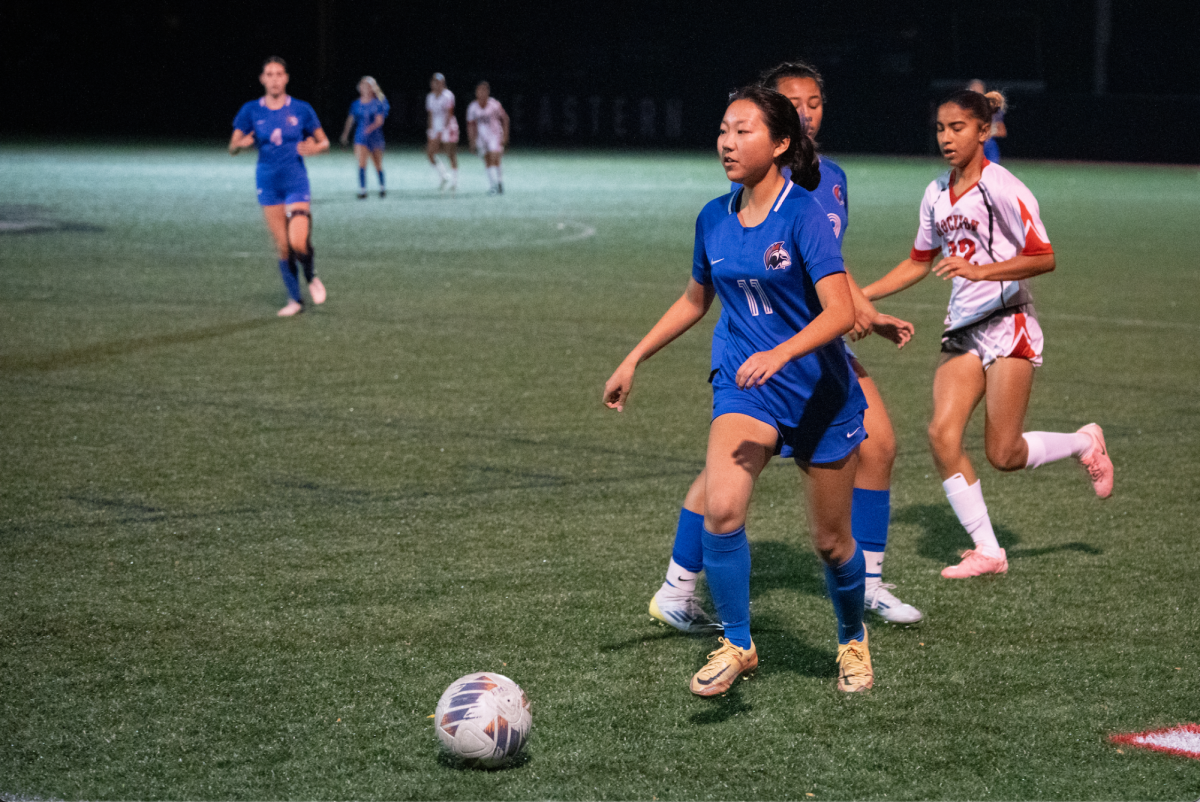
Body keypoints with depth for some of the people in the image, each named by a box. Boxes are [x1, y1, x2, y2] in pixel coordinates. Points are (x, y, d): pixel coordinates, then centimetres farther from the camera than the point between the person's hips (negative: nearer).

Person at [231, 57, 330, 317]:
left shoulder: (301, 109, -1)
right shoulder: (251, 111, 2)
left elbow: (324, 142, 8)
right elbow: (232, 148, 3)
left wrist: (315, 147, -15)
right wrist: (242, 144, -20)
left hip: (296, 183, -2)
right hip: (268, 185, 2)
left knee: (298, 243, -18)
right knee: (283, 247, 3)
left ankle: (311, 277, 14)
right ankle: (295, 300, 18)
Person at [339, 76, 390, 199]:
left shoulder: (378, 103, -5)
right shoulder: (356, 104, 3)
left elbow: (379, 120, -14)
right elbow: (350, 120, 14)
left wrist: (371, 127, -31)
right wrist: (345, 135, 18)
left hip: (375, 137, -1)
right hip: (361, 137, 1)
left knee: (378, 165, 11)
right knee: (362, 163, -15)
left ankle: (383, 187, 33)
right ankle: (362, 190, -13)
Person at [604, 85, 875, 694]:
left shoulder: (803, 215, -17)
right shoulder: (714, 219, 2)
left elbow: (840, 311, -25)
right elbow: (694, 300, 19)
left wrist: (780, 353, -39)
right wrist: (633, 360, 18)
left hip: (820, 392, -4)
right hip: (745, 386, 4)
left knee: (830, 541, 9)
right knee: (721, 509, -22)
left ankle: (852, 640, 37)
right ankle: (737, 645, -7)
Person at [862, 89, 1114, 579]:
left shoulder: (1001, 186, -12)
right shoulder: (936, 193, 9)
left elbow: (1044, 258, -14)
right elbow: (919, 263, 21)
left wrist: (981, 270, -25)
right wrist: (861, 295, 14)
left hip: (1007, 324, -6)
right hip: (963, 331, 6)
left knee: (1003, 455, -6)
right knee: (942, 434, -11)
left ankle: (1084, 443, 24)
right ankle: (987, 551, -3)